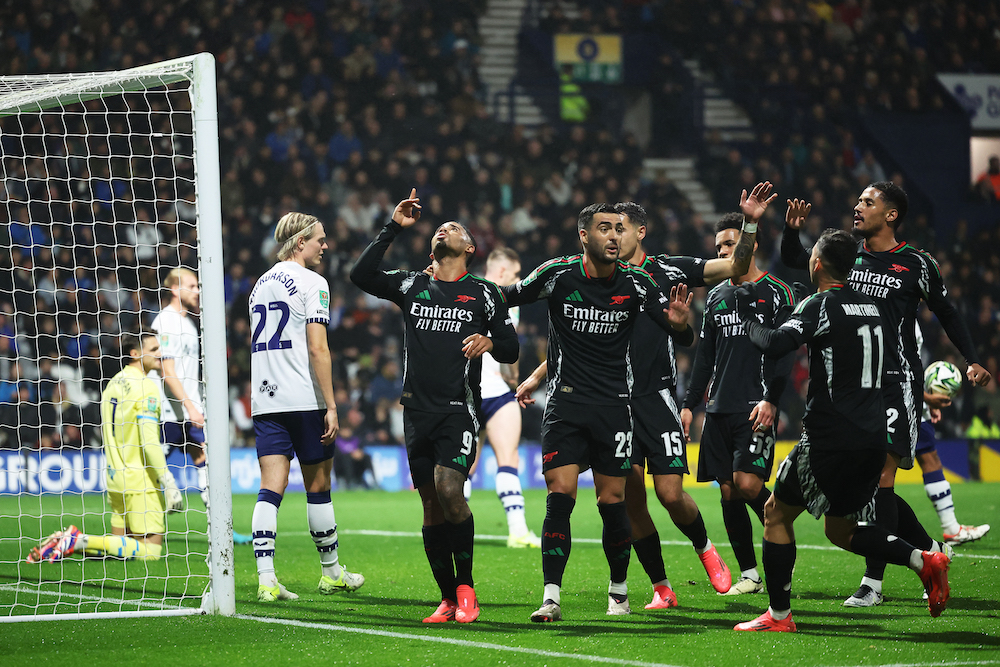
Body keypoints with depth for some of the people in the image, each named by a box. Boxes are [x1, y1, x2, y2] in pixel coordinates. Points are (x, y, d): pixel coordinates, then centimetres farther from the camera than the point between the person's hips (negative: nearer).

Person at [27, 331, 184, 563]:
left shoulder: (113, 383, 15)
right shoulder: (145, 387, -12)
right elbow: (149, 441, -20)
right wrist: (169, 484, -18)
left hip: (116, 482, 9)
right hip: (141, 482, -9)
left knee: (120, 546, 15)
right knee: (150, 550, -7)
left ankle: (65, 542, -3)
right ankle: (80, 540, -18)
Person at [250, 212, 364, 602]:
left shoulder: (261, 283, 15)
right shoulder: (312, 282, -7)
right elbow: (317, 349, -14)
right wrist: (331, 405, -13)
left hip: (264, 400, 6)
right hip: (303, 400, -6)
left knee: (271, 487, -2)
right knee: (318, 486, 8)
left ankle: (265, 578, -14)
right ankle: (331, 572, 21)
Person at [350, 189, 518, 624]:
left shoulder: (484, 294, 8)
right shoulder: (412, 285, 14)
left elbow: (510, 350, 8)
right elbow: (362, 275, 1)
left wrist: (490, 343, -15)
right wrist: (393, 228, 1)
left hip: (459, 408, -3)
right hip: (418, 409, 3)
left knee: (448, 489, -21)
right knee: (432, 505, 2)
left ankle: (465, 588, -8)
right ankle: (449, 600, 9)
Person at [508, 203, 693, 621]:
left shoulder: (636, 284, -2)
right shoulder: (558, 275, -6)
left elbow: (684, 339, 1)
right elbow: (507, 297, 8)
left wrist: (679, 323, -21)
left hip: (614, 405, 1)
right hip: (566, 402, -1)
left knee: (613, 502, 1)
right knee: (559, 496, -11)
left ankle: (619, 590, 21)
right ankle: (551, 597, -9)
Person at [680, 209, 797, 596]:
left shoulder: (775, 293, -1)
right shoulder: (717, 296, 18)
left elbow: (784, 353, -8)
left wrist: (771, 401, -18)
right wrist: (690, 404, 15)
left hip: (756, 407, -6)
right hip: (719, 409, 6)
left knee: (747, 483, -18)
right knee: (728, 491, 2)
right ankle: (749, 575, 7)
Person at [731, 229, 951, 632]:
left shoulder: (822, 305, -10)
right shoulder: (870, 307, 13)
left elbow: (775, 344, -24)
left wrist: (748, 317, -7)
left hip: (830, 439, -7)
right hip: (873, 439, 7)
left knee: (777, 513, 8)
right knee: (840, 529, 18)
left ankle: (779, 615, 6)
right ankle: (923, 561, -1)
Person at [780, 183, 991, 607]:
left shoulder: (916, 265, -3)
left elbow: (946, 314, 8)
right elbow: (793, 260, 20)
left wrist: (972, 361, 0)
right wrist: (792, 229, 1)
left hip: (898, 381, -5)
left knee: (881, 477, -12)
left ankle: (873, 582, -11)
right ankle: (930, 551, 24)